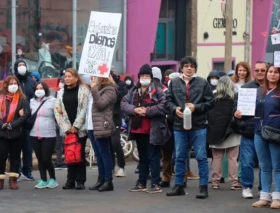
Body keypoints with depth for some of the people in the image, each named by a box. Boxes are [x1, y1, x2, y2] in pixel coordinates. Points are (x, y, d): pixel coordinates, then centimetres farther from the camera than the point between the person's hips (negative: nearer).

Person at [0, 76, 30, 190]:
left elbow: (26, 114, -7)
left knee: (15, 156, 5)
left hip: (16, 132, -1)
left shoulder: (22, 98, 2)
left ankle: (13, 179, 10)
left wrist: (12, 125, -14)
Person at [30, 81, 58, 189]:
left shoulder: (52, 101, -1)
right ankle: (43, 180, 16)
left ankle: (52, 179, 13)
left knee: (46, 159, -5)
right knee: (40, 159, 8)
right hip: (34, 135, 4)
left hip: (48, 135, -4)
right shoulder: (32, 101, 12)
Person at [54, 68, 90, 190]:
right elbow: (57, 111, 6)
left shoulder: (84, 91, -1)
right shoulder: (61, 93, 12)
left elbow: (84, 109, -7)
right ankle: (70, 181, 8)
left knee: (80, 154, -1)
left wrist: (76, 126, -10)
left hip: (80, 128, -3)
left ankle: (80, 181, 4)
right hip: (67, 129, 3)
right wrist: (66, 127, -4)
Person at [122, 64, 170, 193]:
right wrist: (134, 109, -12)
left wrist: (147, 111, -19)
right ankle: (141, 183, 22)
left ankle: (156, 184, -1)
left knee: (153, 157, -4)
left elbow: (163, 106, -16)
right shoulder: (133, 91, 12)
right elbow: (124, 103, 6)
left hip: (152, 130, -6)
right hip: (138, 129, 6)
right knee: (142, 157, 15)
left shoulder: (157, 91, -6)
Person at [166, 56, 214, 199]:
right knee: (179, 157, 11)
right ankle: (179, 186, 20)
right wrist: (175, 108, -8)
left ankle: (203, 187, 4)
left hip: (198, 126, -3)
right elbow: (168, 100, 11)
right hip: (179, 125, 3)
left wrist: (196, 107, -15)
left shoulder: (203, 83, -1)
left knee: (201, 157, -1)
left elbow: (210, 102, -2)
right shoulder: (174, 83, 7)